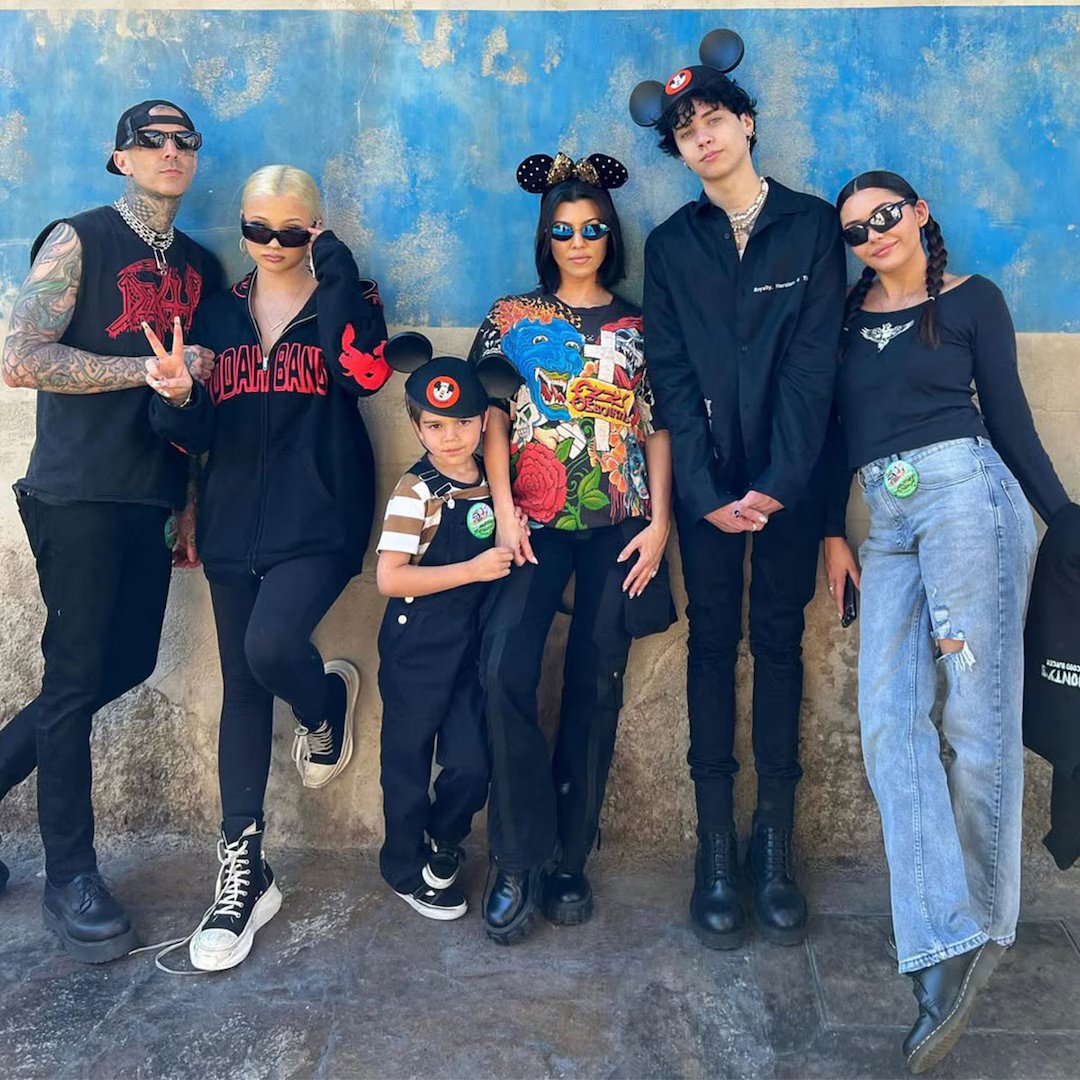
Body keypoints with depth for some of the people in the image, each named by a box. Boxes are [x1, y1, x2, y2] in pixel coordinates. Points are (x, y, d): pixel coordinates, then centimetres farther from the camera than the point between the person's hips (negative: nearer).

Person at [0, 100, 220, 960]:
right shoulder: (78, 240, -4)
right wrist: (152, 369, -17)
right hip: (79, 494, -6)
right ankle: (70, 874, 12)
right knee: (78, 675, -1)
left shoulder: (202, 266, 14)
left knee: (128, 664, 10)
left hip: (155, 497, 6)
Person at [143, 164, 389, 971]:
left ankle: (329, 703, 13)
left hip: (320, 520, -4)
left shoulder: (343, 301, 3)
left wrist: (337, 269, -15)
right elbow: (198, 435, 6)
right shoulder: (219, 312, 12)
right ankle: (242, 870, 15)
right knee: (242, 687, 5)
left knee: (271, 646, -26)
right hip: (236, 524, 4)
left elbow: (367, 375, -19)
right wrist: (177, 396, -16)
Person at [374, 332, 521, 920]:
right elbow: (390, 578, -19)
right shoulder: (416, 490, -13)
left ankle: (442, 844, 34)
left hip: (472, 645, 4)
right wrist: (473, 570, -22)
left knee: (472, 764, 4)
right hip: (416, 650, -4)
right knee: (407, 761, 10)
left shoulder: (493, 481, 4)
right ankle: (407, 867, 31)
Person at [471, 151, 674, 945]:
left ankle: (569, 858, 15)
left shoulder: (638, 328, 13)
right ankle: (521, 860, -5)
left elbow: (657, 430, 8)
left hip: (619, 525, 1)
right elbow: (492, 418, 3)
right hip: (536, 521, -1)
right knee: (506, 668, -19)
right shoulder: (513, 318, 10)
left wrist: (659, 523, -3)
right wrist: (504, 511, -9)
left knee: (596, 686, 2)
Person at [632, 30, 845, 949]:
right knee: (714, 642, 2)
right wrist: (706, 491, -10)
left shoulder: (812, 224, 4)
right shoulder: (671, 245, 8)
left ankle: (776, 842, 11)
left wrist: (777, 482, -14)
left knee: (778, 640, 4)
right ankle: (717, 844, 8)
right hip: (706, 477, 1)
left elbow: (813, 359, -4)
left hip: (789, 475, -1)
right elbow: (671, 374, 0)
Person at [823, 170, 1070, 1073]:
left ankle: (982, 925, 13)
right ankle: (946, 952, -6)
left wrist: (1063, 518, 7)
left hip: (964, 492, -4)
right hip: (887, 520, 4)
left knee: (977, 715, -3)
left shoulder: (972, 299, 8)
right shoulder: (847, 312, 17)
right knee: (889, 720, -8)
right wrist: (833, 531, 11)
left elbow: (1008, 415, 7)